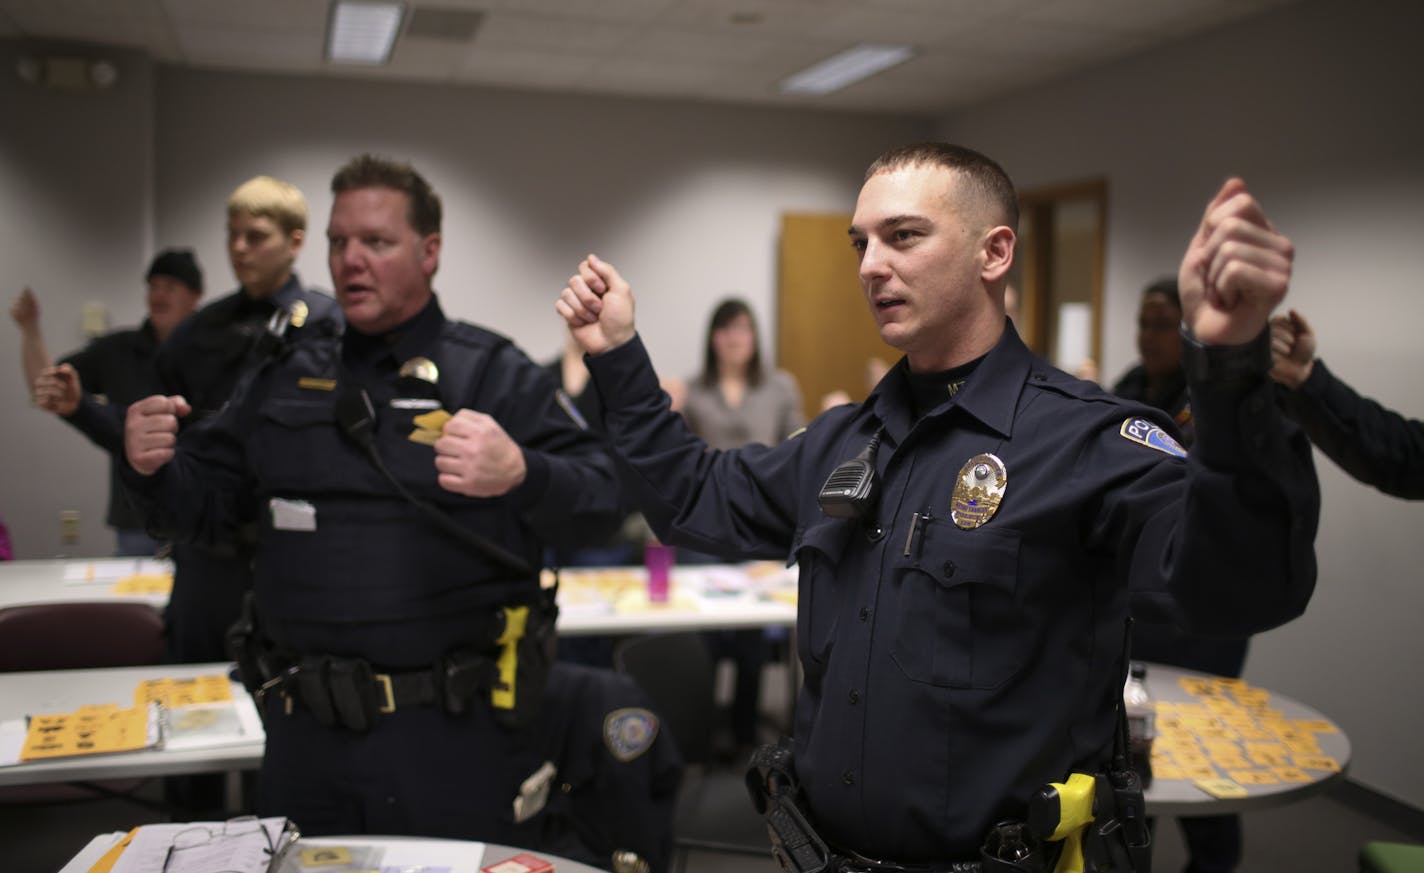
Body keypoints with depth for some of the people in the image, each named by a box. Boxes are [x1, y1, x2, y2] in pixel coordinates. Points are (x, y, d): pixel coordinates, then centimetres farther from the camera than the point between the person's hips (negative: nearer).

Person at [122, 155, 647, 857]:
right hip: (304, 732, 4)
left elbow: (600, 502, -14)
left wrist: (520, 475, -34)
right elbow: (204, 503, 14)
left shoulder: (493, 373, -4)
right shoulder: (284, 377, 10)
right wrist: (153, 469, -8)